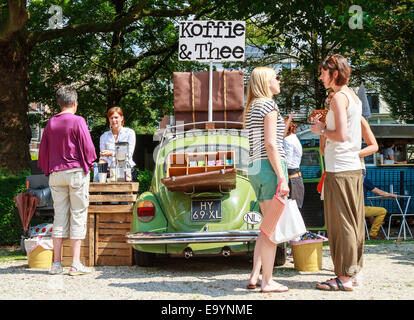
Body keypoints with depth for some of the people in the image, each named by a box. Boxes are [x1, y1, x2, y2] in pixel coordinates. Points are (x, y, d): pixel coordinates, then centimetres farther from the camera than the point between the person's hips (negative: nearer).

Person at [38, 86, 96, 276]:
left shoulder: (51, 123, 7)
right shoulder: (78, 121, -8)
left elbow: (43, 150, 11)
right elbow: (88, 148, -10)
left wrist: (48, 170, 22)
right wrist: (89, 162, 10)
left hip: (56, 174, 5)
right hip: (76, 172, -5)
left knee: (59, 217, 9)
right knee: (78, 216, 0)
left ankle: (56, 262, 8)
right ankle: (75, 264, -3)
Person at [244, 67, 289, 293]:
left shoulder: (252, 107, 19)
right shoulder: (269, 105, -8)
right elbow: (270, 144, -16)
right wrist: (282, 178, -18)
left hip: (255, 168, 9)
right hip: (270, 166, -9)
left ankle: (255, 276, 15)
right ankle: (267, 281, 0)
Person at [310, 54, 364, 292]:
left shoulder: (339, 97, -12)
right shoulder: (355, 98, 16)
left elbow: (341, 136, -20)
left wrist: (321, 131, -4)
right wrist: (327, 127, 18)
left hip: (339, 169, -9)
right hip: (354, 167, 9)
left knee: (340, 223, -6)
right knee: (353, 222, 11)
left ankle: (344, 277, -3)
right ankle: (352, 271, 17)